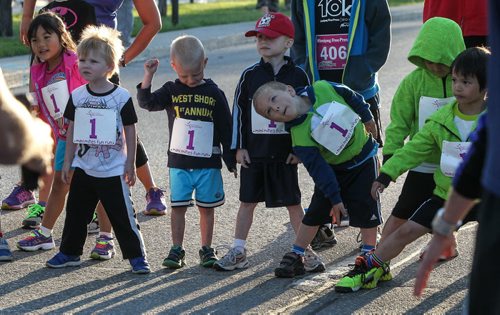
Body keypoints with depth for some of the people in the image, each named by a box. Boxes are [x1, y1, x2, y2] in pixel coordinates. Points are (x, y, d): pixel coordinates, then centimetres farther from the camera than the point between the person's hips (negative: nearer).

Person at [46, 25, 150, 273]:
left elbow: (130, 131, -4)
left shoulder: (121, 97, -10)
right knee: (75, 212, 13)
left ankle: (136, 255, 9)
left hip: (113, 170, -4)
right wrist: (68, 161, 8)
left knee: (122, 215, -1)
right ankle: (69, 252, 27)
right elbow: (72, 131, 9)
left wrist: (130, 164, -3)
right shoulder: (77, 96, 1)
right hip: (84, 167, 4)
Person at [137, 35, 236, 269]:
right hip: (179, 162, 1)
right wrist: (148, 76, -22)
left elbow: (226, 129, 4)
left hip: (208, 163, -1)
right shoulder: (171, 91, 2)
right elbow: (147, 103, -11)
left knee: (206, 207, 6)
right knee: (178, 206, 1)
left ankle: (207, 249, 16)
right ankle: (176, 250, 8)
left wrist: (231, 160, 3)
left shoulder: (214, 94, -1)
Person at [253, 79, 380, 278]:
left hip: (363, 160, 1)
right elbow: (318, 169, -26)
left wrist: (367, 118, 7)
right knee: (315, 213, 3)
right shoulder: (299, 135, -27)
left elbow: (352, 97, -3)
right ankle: (295, 257, 16)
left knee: (367, 211, -1)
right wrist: (334, 198, -26)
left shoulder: (323, 89, -23)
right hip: (334, 168, 0)